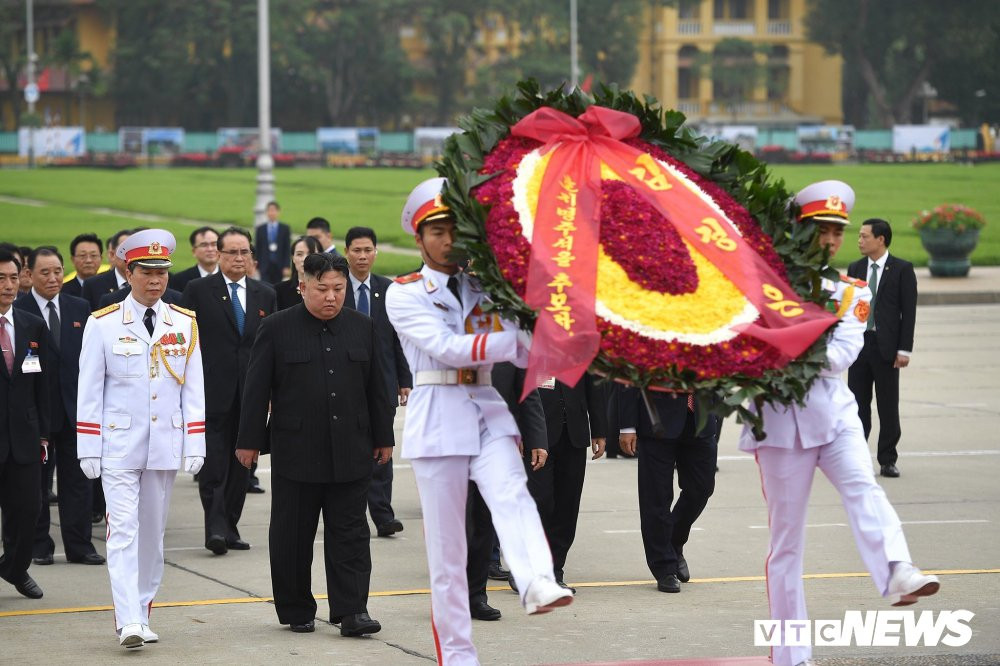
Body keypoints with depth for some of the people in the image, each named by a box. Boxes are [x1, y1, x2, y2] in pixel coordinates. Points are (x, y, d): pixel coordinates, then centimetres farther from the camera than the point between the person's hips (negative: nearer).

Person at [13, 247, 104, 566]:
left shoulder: (80, 308, 8)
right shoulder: (16, 311, -5)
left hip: (75, 407, 3)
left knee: (77, 479, 5)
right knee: (35, 480, 6)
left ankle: (79, 545, 10)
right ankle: (39, 546, 14)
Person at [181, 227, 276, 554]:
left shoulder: (265, 295, 12)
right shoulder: (198, 290, 1)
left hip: (251, 392, 4)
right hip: (212, 390, -4)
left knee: (242, 464, 7)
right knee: (213, 464, -9)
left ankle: (229, 527, 14)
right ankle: (215, 527, -10)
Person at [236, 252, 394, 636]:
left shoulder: (363, 328, 8)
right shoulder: (277, 329, -2)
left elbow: (376, 388, 13)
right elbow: (257, 389, -2)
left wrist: (383, 438, 12)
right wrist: (249, 441, -4)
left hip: (350, 454, 2)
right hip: (295, 453, -2)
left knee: (349, 533, 0)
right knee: (292, 537, 5)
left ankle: (352, 611, -1)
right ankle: (296, 611, 15)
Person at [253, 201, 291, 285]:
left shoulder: (285, 228, 5)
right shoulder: (260, 229, 7)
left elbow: (288, 249, 2)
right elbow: (256, 248, 7)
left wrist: (286, 266, -5)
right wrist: (255, 266, 1)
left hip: (279, 266, 0)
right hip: (265, 265, 0)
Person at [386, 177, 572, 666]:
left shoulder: (484, 291, 15)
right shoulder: (405, 294, 3)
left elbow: (527, 353, 9)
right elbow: (447, 347, -12)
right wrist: (512, 340, -19)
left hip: (488, 413, 3)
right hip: (438, 418, -2)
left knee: (512, 496, -26)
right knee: (446, 545, -1)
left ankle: (539, 585, -50)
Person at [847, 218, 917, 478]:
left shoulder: (902, 269, -3)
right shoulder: (855, 269, 10)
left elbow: (909, 311, -5)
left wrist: (904, 349, -10)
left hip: (886, 347, -4)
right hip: (859, 343, 4)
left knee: (888, 406, 1)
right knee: (857, 405, 5)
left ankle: (887, 461, 7)